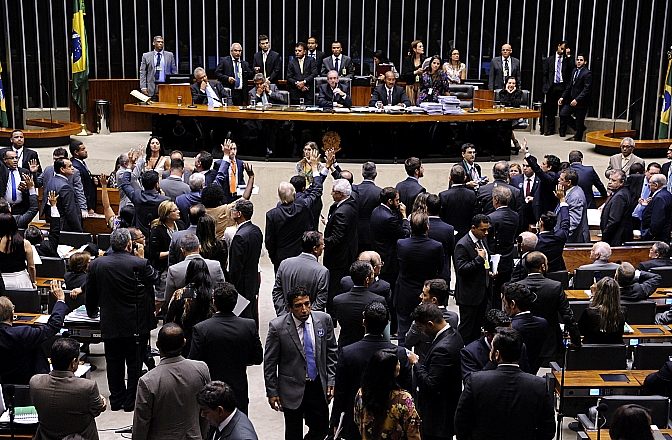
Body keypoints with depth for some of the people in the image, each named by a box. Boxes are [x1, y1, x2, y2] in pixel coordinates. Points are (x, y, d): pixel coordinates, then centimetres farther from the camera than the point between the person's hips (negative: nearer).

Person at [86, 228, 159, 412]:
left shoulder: (97, 264, -4)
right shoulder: (140, 264, -16)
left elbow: (91, 293, 8)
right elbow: (154, 279, 2)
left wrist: (92, 312, 25)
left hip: (110, 324, 3)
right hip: (136, 324, -3)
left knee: (114, 362, 14)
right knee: (134, 362, 8)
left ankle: (116, 400, 21)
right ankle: (131, 401, 13)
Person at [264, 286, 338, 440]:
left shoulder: (324, 320, -5)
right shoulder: (277, 327, -14)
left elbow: (331, 352, 6)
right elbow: (270, 363, -7)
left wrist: (331, 381, 3)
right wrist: (272, 392, -6)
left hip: (318, 386, 3)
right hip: (293, 389, -3)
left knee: (322, 427, 11)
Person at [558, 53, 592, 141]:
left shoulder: (587, 73, -13)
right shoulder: (574, 71, 12)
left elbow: (586, 90, -18)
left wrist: (577, 100, -26)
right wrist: (563, 97, 7)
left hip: (581, 102, -8)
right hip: (572, 99, 8)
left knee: (579, 123, -1)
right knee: (563, 114, -4)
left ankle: (577, 140, 12)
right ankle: (580, 128, 14)